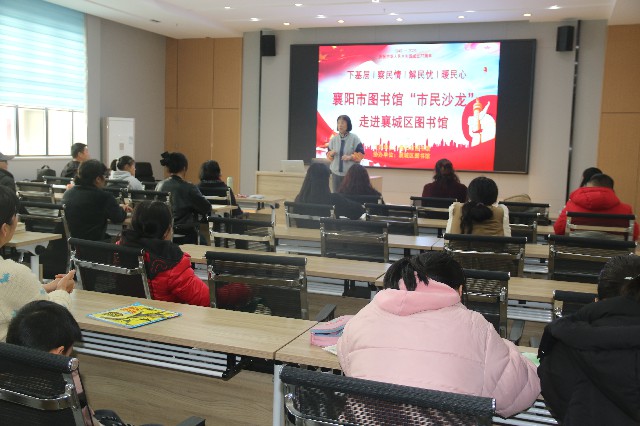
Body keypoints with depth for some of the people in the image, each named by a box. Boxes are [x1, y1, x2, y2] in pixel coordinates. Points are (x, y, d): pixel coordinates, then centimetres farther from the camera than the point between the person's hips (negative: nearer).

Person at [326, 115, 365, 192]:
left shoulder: (354, 138, -3)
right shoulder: (333, 139, 7)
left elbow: (360, 154, -3)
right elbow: (328, 154, 13)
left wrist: (350, 157, -17)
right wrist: (331, 154, -9)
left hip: (351, 173, -3)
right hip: (336, 172, 3)